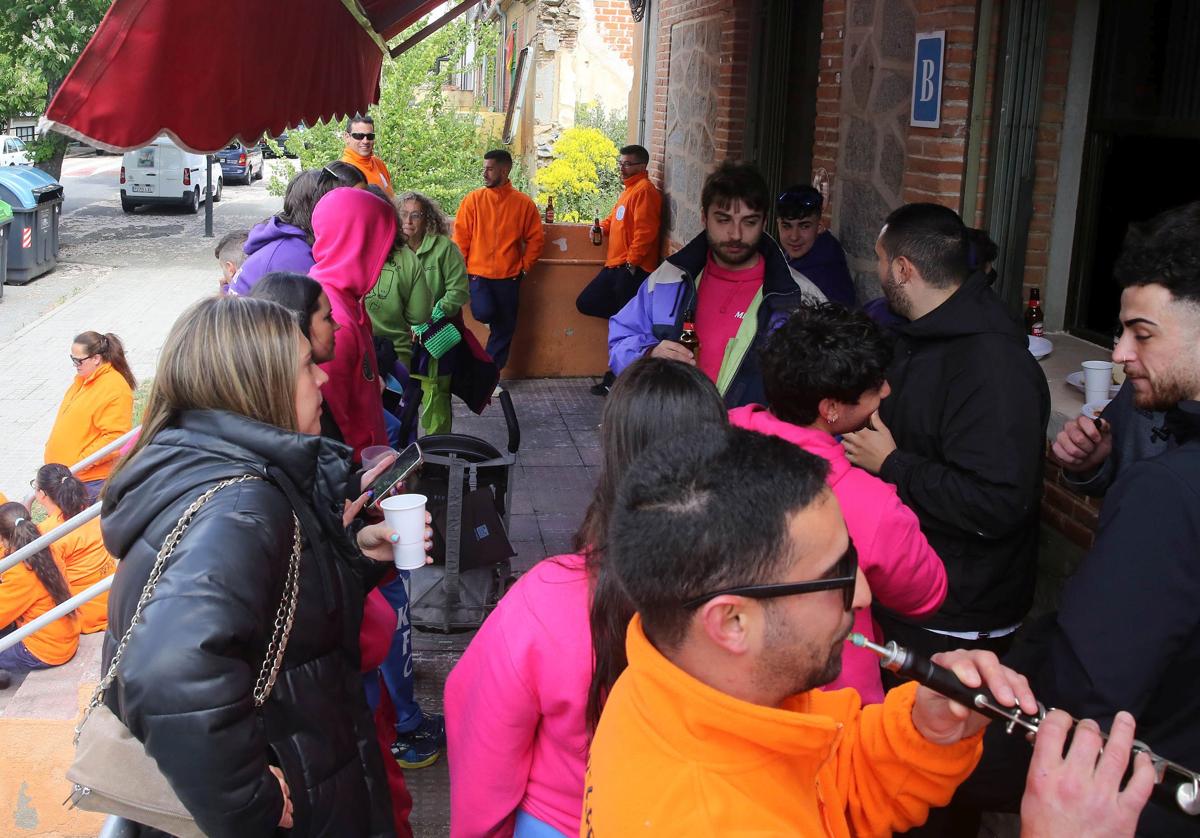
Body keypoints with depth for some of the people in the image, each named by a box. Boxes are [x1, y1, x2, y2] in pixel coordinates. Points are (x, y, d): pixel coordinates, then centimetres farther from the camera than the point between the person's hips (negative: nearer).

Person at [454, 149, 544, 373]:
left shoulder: (523, 203, 0)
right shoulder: (473, 199, 1)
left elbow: (535, 238, 6)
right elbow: (461, 236, 2)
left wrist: (525, 266, 0)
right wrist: (461, 268, -2)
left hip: (509, 276, 1)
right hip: (478, 273, -1)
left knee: (504, 329, 6)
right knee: (484, 313, -23)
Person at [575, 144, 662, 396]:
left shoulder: (644, 190, -12)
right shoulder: (629, 189, 18)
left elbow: (645, 230, -20)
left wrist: (632, 262, -21)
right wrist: (603, 226, 13)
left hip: (632, 269, -10)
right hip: (616, 266, 10)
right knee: (586, 303, 11)